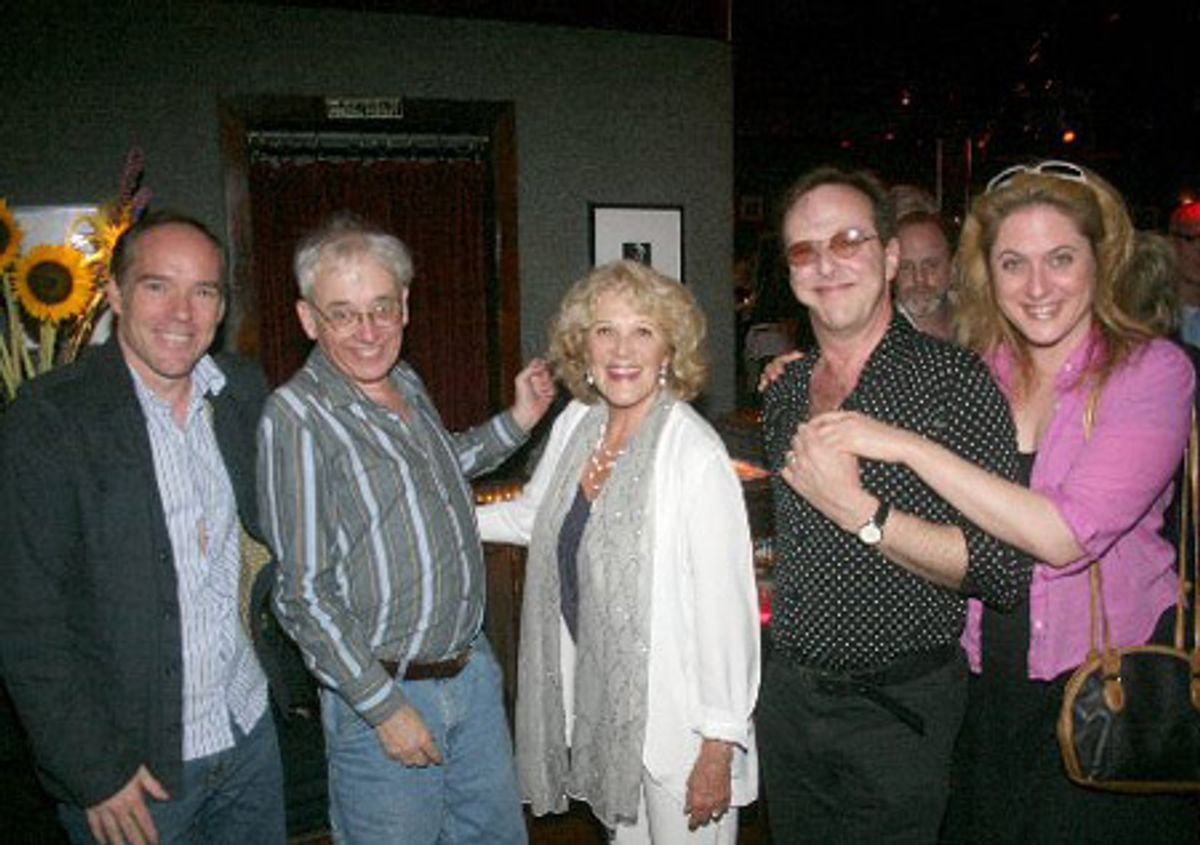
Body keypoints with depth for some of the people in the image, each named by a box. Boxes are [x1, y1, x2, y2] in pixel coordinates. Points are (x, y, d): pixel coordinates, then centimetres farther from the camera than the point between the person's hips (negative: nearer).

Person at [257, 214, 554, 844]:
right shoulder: (296, 415, -18)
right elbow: (304, 595, -18)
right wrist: (384, 707, -16)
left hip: (474, 668, 7)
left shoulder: (407, 384, 4)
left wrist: (517, 421, 13)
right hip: (380, 690, -7)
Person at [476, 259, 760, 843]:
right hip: (596, 700, 7)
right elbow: (531, 516, 16)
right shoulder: (575, 424, -2)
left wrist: (719, 750, -17)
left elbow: (726, 607, -21)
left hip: (678, 720, -6)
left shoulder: (696, 454, -24)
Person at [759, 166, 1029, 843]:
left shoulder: (954, 380, -14)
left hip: (895, 711, -6)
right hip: (786, 695, 6)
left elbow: (1007, 571, -22)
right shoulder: (786, 390, 6)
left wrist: (860, 511, -24)